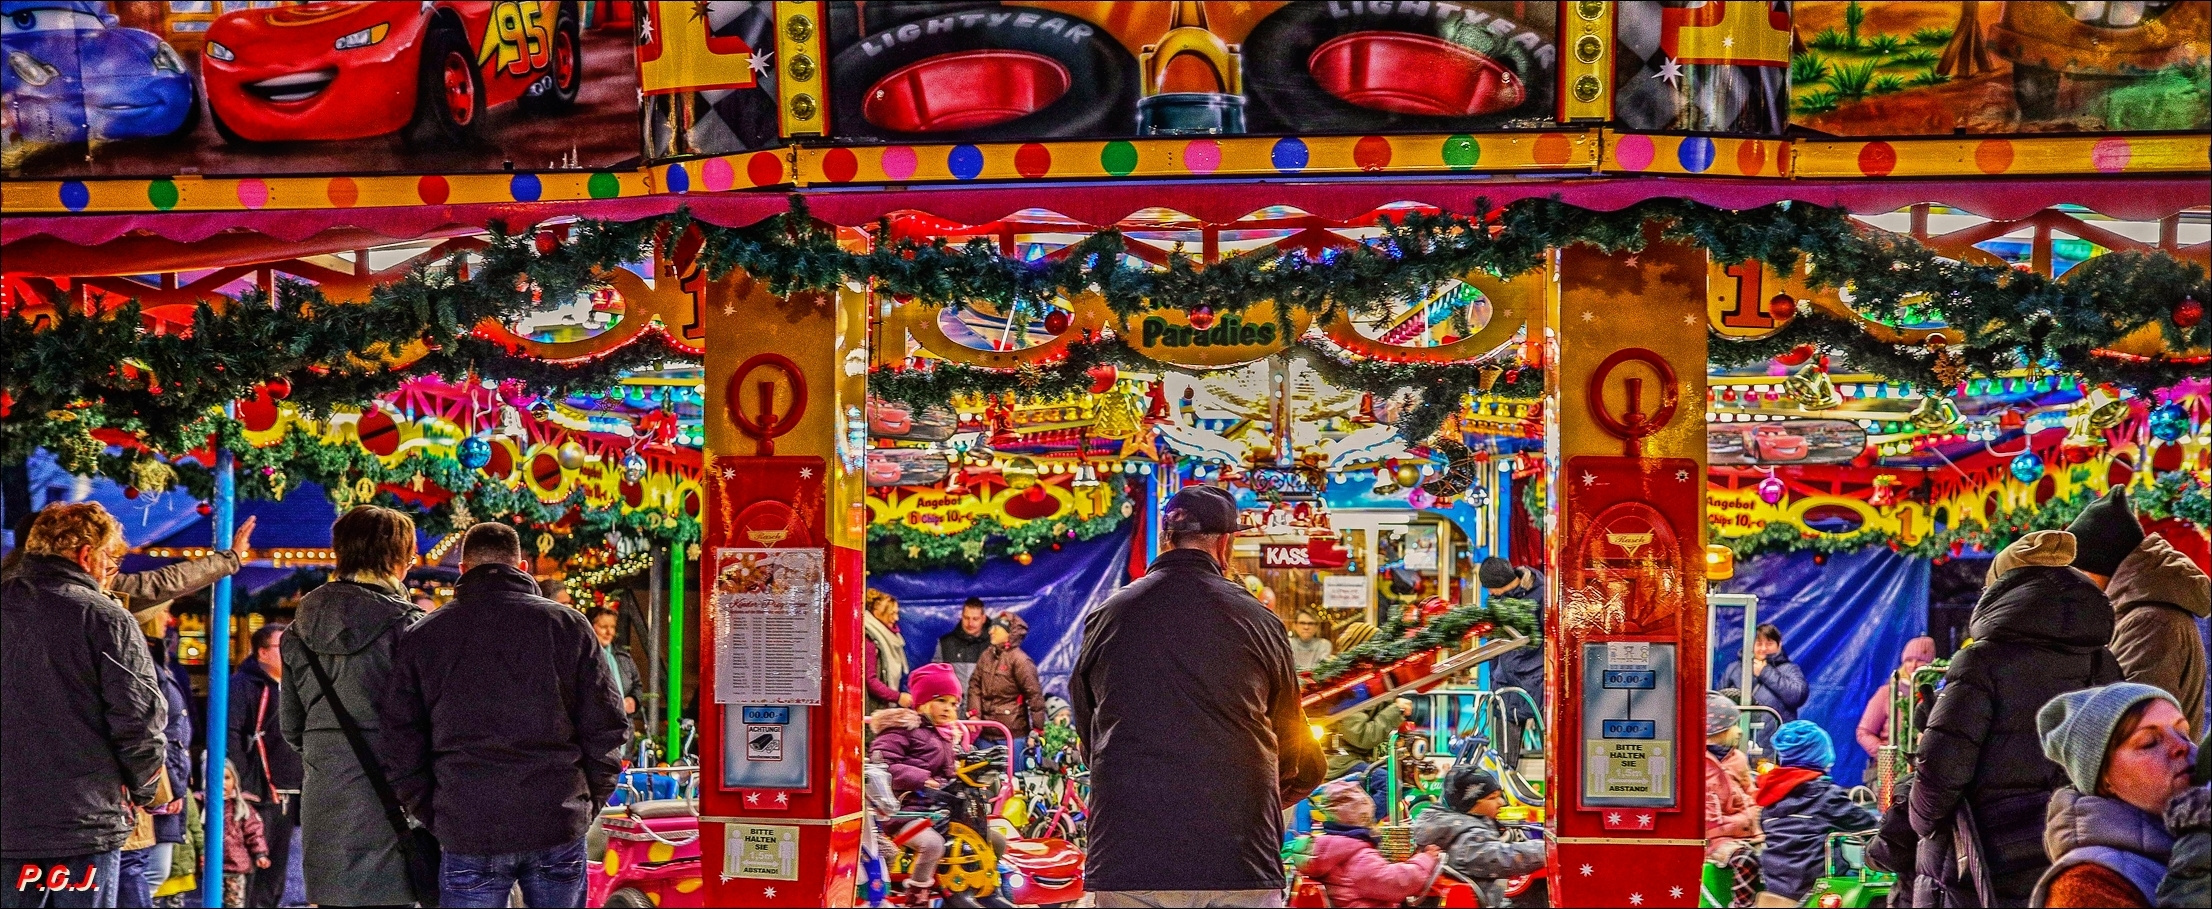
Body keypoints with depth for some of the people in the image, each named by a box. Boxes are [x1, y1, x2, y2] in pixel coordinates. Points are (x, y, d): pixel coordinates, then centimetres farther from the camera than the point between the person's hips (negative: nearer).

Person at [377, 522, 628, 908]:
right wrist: (587, 803, 11)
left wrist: (434, 817, 10)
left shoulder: (421, 638, 5)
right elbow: (606, 728, 1)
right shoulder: (567, 625, 4)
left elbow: (399, 746, 3)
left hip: (467, 834, 0)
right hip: (559, 827, 0)